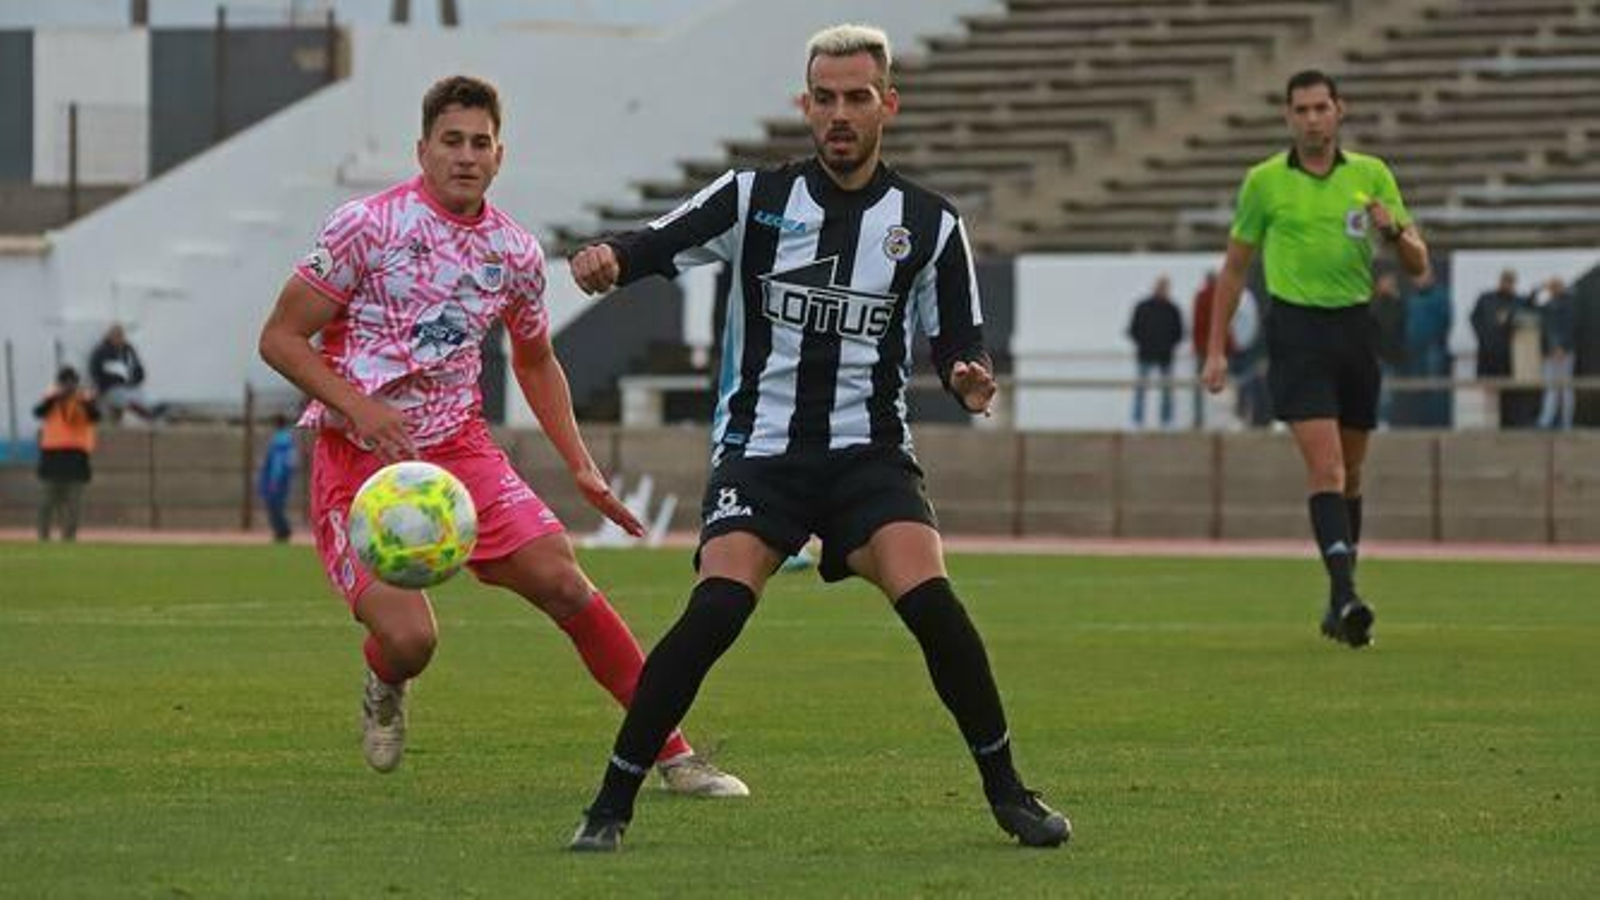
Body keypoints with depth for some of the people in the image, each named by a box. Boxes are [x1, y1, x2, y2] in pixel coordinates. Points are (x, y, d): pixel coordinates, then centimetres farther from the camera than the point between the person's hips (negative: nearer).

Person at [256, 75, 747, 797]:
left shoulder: (515, 253, 5)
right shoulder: (368, 225, -10)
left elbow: (534, 361, 24)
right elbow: (280, 338, -7)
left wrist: (581, 467, 16)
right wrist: (358, 406, -22)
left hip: (457, 446, 4)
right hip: (358, 459, -4)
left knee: (563, 583, -10)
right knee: (409, 639, -21)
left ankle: (673, 755, -1)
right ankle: (383, 688, 19)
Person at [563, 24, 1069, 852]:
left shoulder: (929, 224, 4)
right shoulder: (754, 198, 2)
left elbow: (959, 349, 8)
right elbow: (655, 247, -6)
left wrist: (971, 383, -16)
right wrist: (607, 260, -30)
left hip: (868, 453, 1)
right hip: (758, 449, -1)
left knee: (928, 599, -22)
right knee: (717, 606, -22)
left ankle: (1006, 791, -3)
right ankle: (612, 804, -12)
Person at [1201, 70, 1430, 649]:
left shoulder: (1372, 175, 7)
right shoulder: (1265, 181, 2)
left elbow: (1419, 265, 8)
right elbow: (1235, 268, 11)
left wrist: (1394, 231, -14)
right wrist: (1216, 349, 7)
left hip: (1356, 327, 3)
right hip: (1297, 328, -3)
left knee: (1349, 475, 10)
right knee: (1325, 466, -17)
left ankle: (1339, 607, 20)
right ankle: (1346, 596, -27)